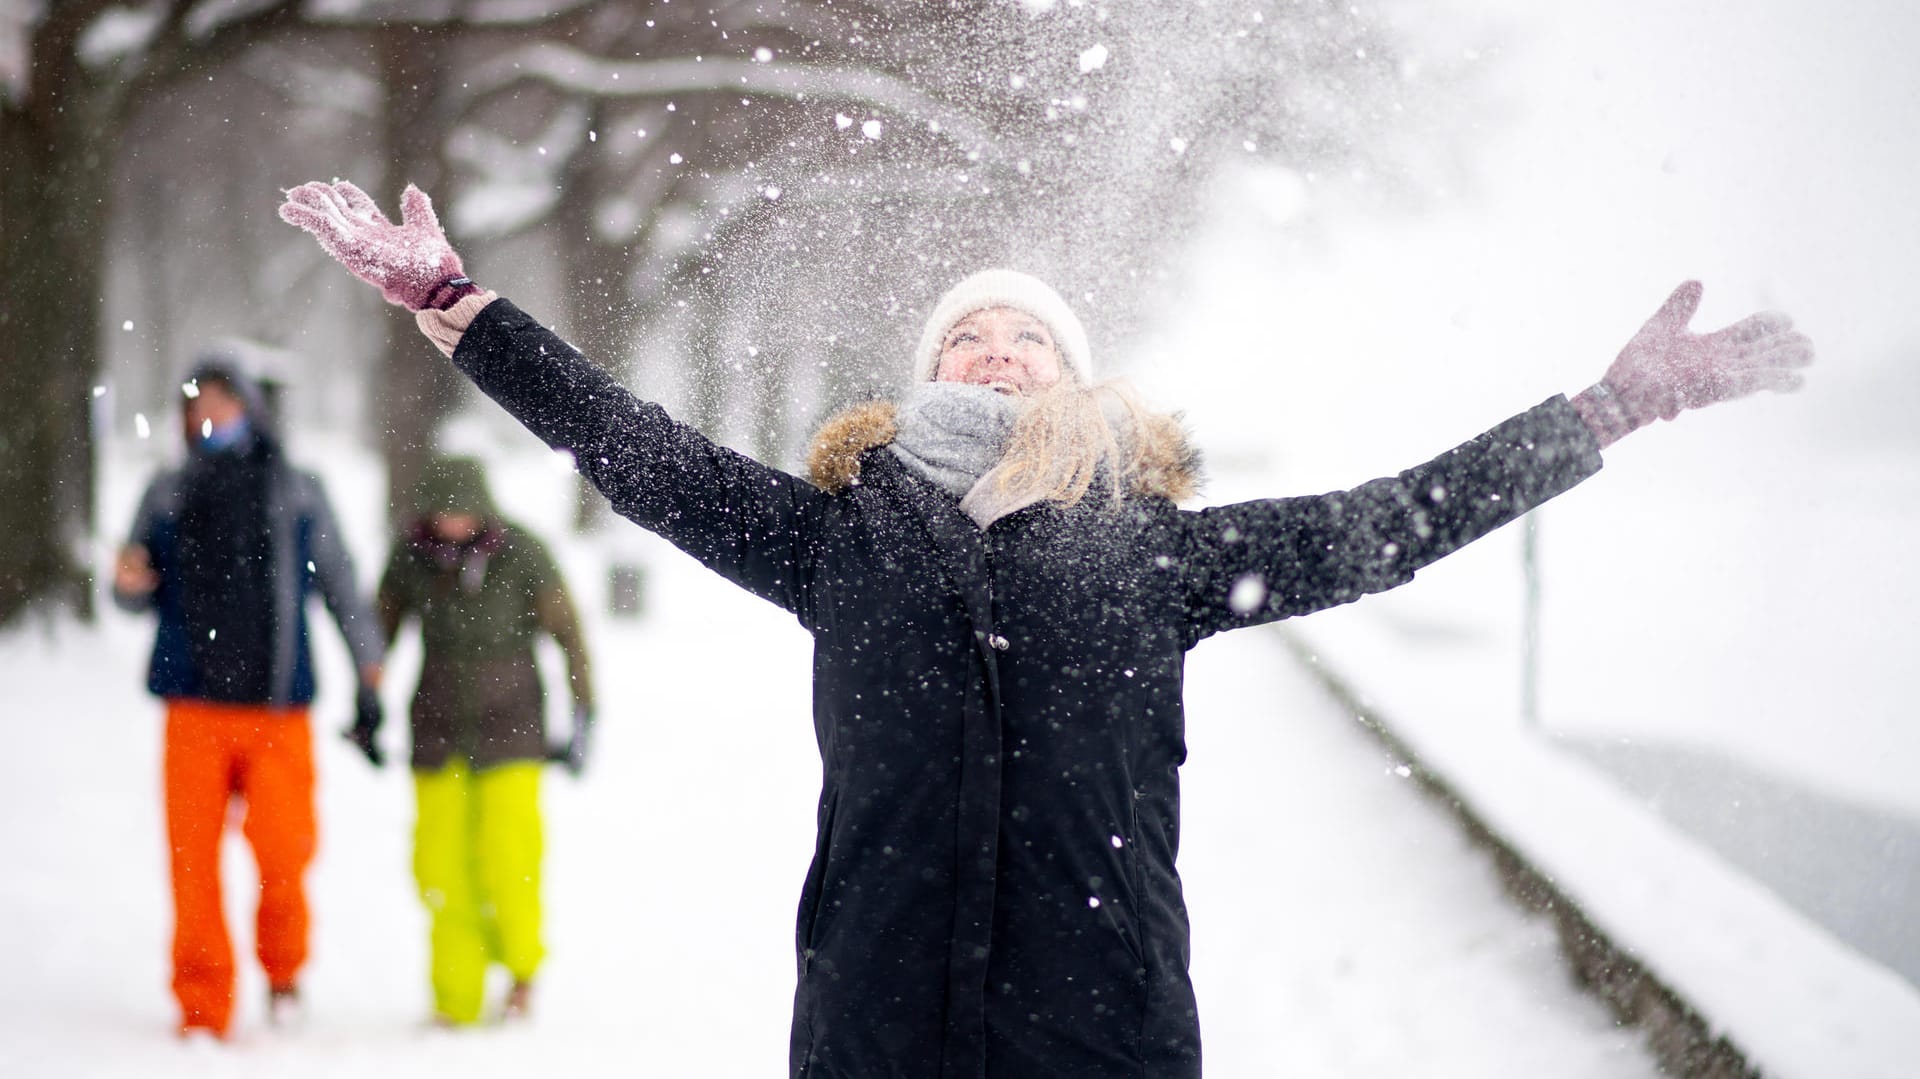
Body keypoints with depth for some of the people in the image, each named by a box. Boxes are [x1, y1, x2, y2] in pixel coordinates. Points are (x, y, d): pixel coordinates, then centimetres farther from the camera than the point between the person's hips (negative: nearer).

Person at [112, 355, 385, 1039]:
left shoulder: (296, 494, 8)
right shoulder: (167, 495, 11)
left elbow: (341, 588, 10)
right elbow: (140, 595, 15)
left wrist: (370, 669, 4)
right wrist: (130, 585, -8)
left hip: (276, 704, -1)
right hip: (196, 705, 2)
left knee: (283, 850, -12)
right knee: (193, 857, -4)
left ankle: (283, 966, 17)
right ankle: (203, 1010, 6)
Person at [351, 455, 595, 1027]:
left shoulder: (520, 554, -10)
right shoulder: (412, 553, -3)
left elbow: (567, 632, -2)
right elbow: (380, 629, 11)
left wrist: (582, 720, -3)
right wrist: (366, 713, 14)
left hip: (510, 727, -2)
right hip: (438, 728, 3)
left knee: (507, 859, -11)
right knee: (439, 866, -4)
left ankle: (522, 969, 14)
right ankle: (456, 1001, 5)